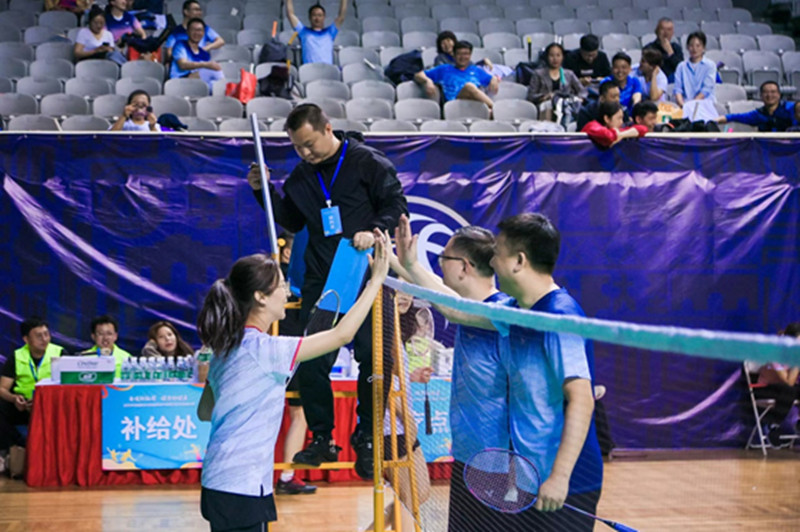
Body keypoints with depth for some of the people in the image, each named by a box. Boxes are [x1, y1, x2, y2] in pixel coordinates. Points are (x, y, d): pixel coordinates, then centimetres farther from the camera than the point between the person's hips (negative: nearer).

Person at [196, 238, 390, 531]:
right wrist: (377, 278, -13)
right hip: (241, 489, -9)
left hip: (220, 485, 9)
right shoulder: (261, 349, -17)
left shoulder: (226, 347, 9)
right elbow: (341, 334, -18)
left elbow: (204, 411, 18)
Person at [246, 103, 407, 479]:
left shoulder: (368, 162, -4)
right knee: (310, 361, -2)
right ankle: (322, 439, 11)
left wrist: (374, 231, -21)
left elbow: (397, 206, -4)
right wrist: (264, 191, 9)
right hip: (320, 281, 4)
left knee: (373, 358, -5)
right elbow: (292, 222, 21)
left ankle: (367, 437, 11)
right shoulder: (301, 176, 11)